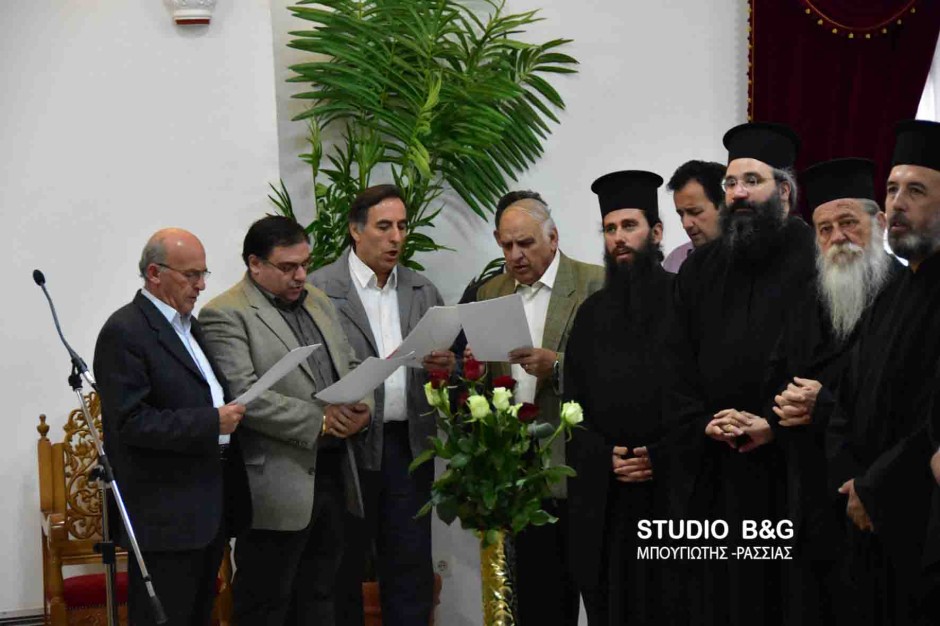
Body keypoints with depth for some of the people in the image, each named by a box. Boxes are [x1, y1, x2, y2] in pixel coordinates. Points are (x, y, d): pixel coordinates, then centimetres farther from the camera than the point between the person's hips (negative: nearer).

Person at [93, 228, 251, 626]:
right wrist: (212, 423, -22)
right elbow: (131, 422, -20)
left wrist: (232, 412, 8)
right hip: (165, 515, -9)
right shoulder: (125, 332, -12)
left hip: (211, 511, 9)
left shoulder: (188, 325, 17)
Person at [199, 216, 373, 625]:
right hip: (277, 486, -7)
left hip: (332, 475, 7)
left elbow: (350, 368, 19)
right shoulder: (225, 315, -9)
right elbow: (243, 395, -18)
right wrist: (319, 420, -19)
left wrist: (361, 407, -3)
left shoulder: (318, 302, 15)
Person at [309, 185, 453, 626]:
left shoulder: (423, 291, 12)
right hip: (349, 444, -4)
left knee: (411, 570, 7)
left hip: (410, 445, 4)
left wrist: (446, 365, -10)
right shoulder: (319, 289, -5)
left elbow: (449, 364, 12)